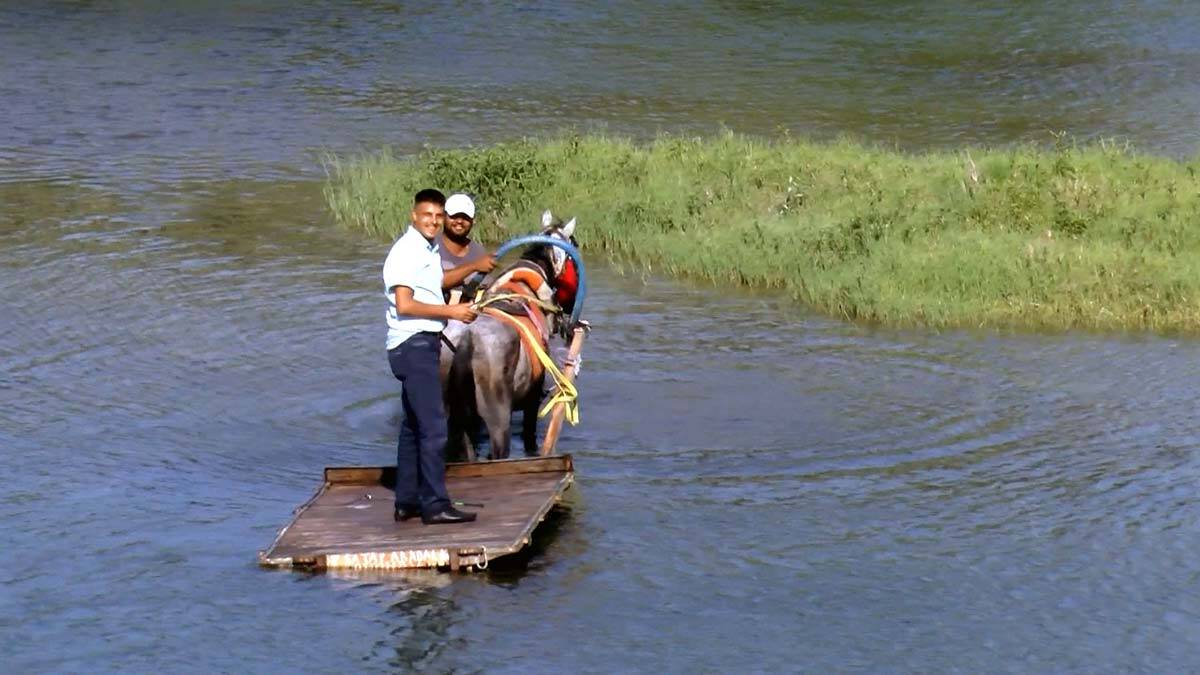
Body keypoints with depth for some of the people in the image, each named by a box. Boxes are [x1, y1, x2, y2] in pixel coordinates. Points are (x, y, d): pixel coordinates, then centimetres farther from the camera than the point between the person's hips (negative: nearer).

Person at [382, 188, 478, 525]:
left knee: (414, 425, 13)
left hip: (424, 344, 11)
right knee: (433, 425, -13)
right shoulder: (406, 251, -14)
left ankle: (407, 502, 19)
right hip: (413, 345, -11)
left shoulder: (429, 251, 16)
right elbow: (404, 305, -20)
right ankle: (435, 504, -14)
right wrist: (451, 311, -18)